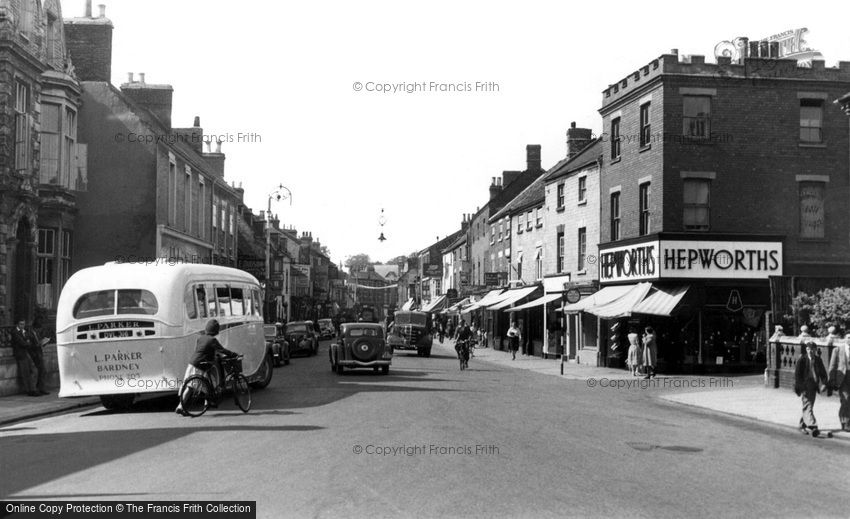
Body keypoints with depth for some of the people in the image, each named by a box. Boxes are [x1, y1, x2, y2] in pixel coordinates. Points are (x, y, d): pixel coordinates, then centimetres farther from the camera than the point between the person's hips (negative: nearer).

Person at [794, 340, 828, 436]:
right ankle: (813, 427, -21)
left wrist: (824, 384, -2)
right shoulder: (802, 359, -7)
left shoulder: (818, 360, 7)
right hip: (804, 386, -6)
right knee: (807, 406, -11)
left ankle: (802, 424, 29)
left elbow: (823, 373, 12)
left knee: (809, 406, 13)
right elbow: (797, 373, -7)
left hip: (813, 387, 6)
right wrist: (799, 387, -12)